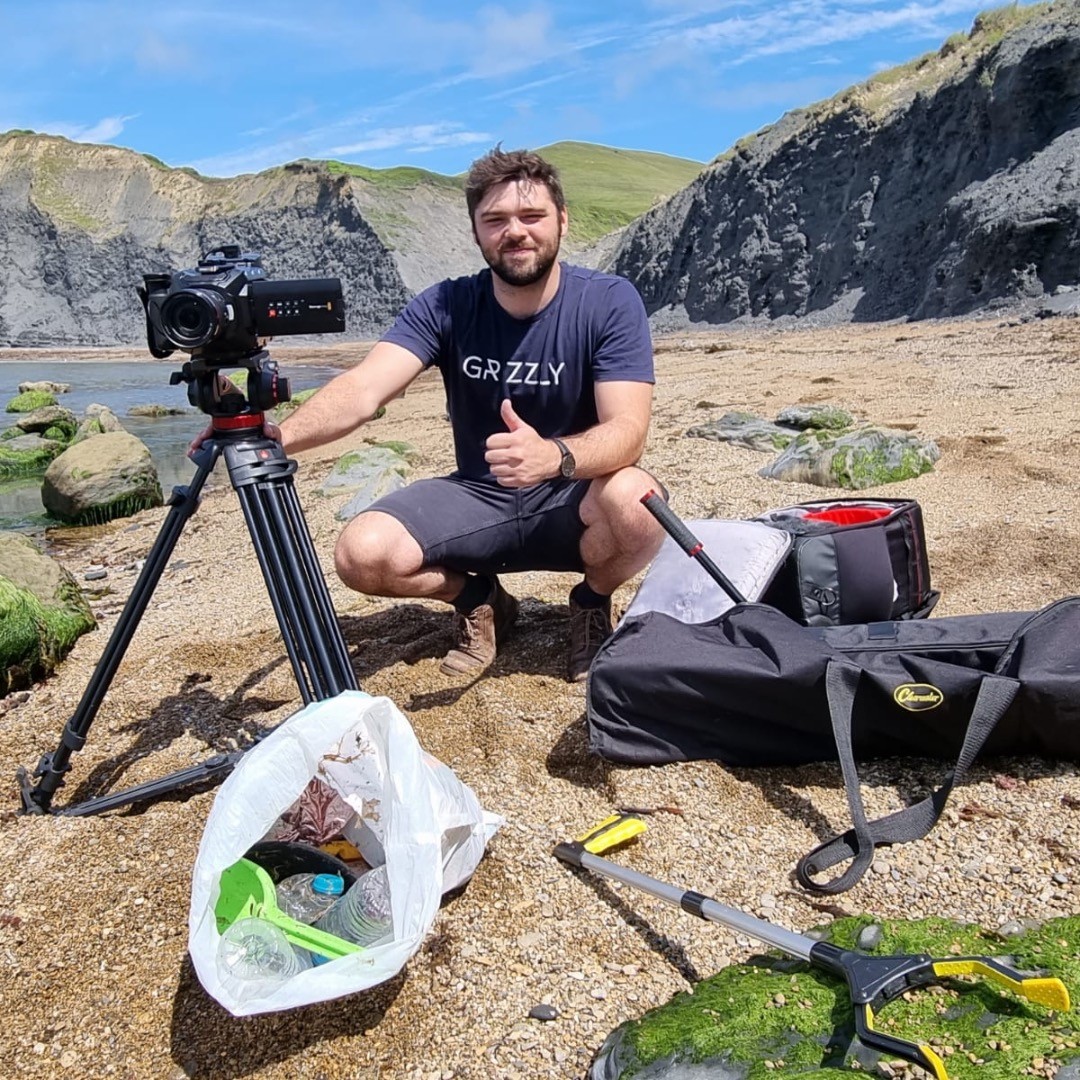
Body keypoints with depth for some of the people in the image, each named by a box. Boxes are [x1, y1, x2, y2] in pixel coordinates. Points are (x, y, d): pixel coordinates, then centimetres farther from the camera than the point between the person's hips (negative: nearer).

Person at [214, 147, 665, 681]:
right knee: (362, 553, -21)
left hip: (572, 501, -1)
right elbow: (364, 387, -22)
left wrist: (556, 455, -46)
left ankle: (592, 603, 0)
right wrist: (278, 436, -42)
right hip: (478, 498, 2)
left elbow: (626, 429, -24)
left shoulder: (610, 301, -12)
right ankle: (478, 598, 10)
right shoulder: (444, 305, -7)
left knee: (633, 499, -35)